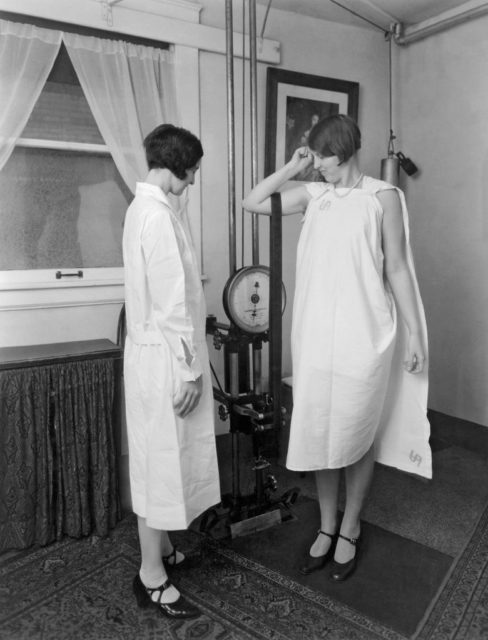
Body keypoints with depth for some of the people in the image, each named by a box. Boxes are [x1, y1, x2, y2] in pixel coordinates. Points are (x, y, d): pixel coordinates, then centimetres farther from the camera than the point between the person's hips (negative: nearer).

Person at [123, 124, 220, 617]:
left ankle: (160, 550, 36)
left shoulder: (142, 207, 13)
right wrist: (188, 368, -18)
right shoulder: (159, 215, -19)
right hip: (165, 357, -10)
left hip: (151, 350, 10)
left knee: (160, 459, 19)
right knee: (163, 461, 1)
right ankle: (152, 578, 18)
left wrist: (195, 336, 22)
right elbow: (171, 302, -22)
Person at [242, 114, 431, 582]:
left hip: (363, 335, -4)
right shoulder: (313, 195, 9)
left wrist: (414, 332, -4)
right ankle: (327, 526, 31)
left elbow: (397, 268, -3)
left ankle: (349, 530, 29)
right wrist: (292, 168, 5)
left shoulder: (383, 196, -3)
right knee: (318, 433, 11)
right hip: (315, 333, 4)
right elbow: (252, 203, 11)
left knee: (357, 435, 8)